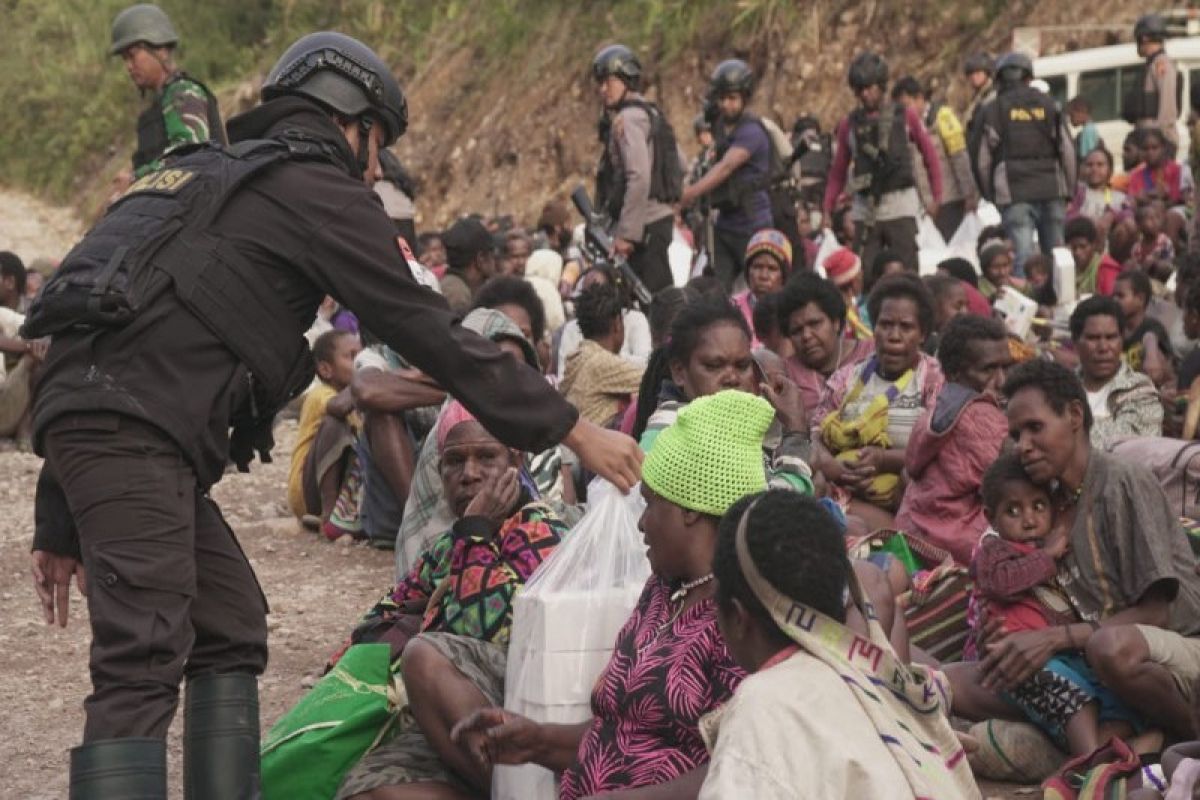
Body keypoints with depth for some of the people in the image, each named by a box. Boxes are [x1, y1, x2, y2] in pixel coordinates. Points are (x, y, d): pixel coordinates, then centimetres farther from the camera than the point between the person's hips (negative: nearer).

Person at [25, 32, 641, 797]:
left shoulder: (212, 175, 30)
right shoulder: (318, 187, 5)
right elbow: (426, 329, 0)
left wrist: (61, 527, 28)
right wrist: (575, 431, 4)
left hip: (86, 409, 9)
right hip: (132, 428, -9)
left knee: (230, 630, 16)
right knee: (143, 664, -18)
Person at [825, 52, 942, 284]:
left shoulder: (905, 117, 5)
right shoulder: (850, 124, 9)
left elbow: (930, 156, 9)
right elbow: (838, 172, 11)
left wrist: (936, 197, 5)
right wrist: (827, 211, 4)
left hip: (900, 206, -2)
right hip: (864, 210, 2)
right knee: (865, 278, -1)